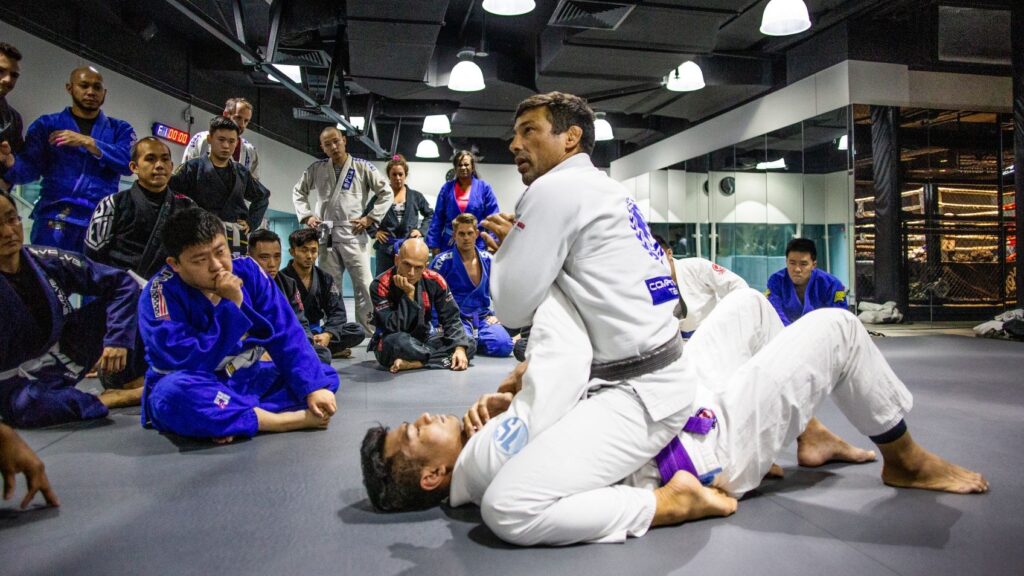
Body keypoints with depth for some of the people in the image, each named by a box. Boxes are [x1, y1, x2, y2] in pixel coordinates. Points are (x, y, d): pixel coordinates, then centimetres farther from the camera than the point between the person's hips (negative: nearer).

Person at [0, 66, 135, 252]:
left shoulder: (119, 129, 14)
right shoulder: (46, 124, 12)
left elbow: (129, 162, -5)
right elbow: (31, 167, 1)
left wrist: (87, 142, -13)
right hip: (55, 218, 0)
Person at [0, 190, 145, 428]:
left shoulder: (46, 261, -9)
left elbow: (122, 283, -4)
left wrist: (117, 339, -16)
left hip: (66, 358, 4)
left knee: (109, 304, -11)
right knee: (28, 404, -38)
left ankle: (136, 381, -12)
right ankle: (121, 398, -18)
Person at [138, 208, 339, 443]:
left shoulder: (246, 270, -9)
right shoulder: (161, 294, -20)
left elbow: (285, 334, -10)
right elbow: (193, 364, -27)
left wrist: (314, 387, -20)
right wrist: (231, 306, -29)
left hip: (245, 379, 5)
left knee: (324, 377, -8)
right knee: (176, 394, -39)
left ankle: (230, 419, -23)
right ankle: (295, 419, -28)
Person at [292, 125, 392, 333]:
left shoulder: (362, 167, 1)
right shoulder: (316, 169, 9)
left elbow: (386, 193, 3)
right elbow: (298, 192, 21)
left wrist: (369, 218, -4)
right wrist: (306, 215, 6)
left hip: (354, 235, -3)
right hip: (326, 236, 3)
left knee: (364, 285, -5)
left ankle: (372, 333, 0)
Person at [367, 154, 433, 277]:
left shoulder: (416, 196, 7)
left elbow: (430, 214, 15)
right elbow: (365, 217, 10)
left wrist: (422, 230, 3)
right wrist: (375, 232, -2)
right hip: (386, 248, -1)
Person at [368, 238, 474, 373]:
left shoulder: (434, 281, -8)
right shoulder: (380, 285, -20)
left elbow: (451, 318, -4)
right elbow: (393, 329, -26)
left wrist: (460, 348, -19)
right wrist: (408, 294, -31)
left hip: (424, 339, 6)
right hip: (391, 345, -5)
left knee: (469, 344, -11)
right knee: (399, 341, -40)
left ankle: (413, 363, -20)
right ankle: (443, 358, -16)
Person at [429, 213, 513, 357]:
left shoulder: (488, 259, 7)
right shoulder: (444, 261, -5)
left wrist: (495, 314, 7)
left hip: (483, 317, 3)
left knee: (503, 345, -24)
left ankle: (475, 340, 5)